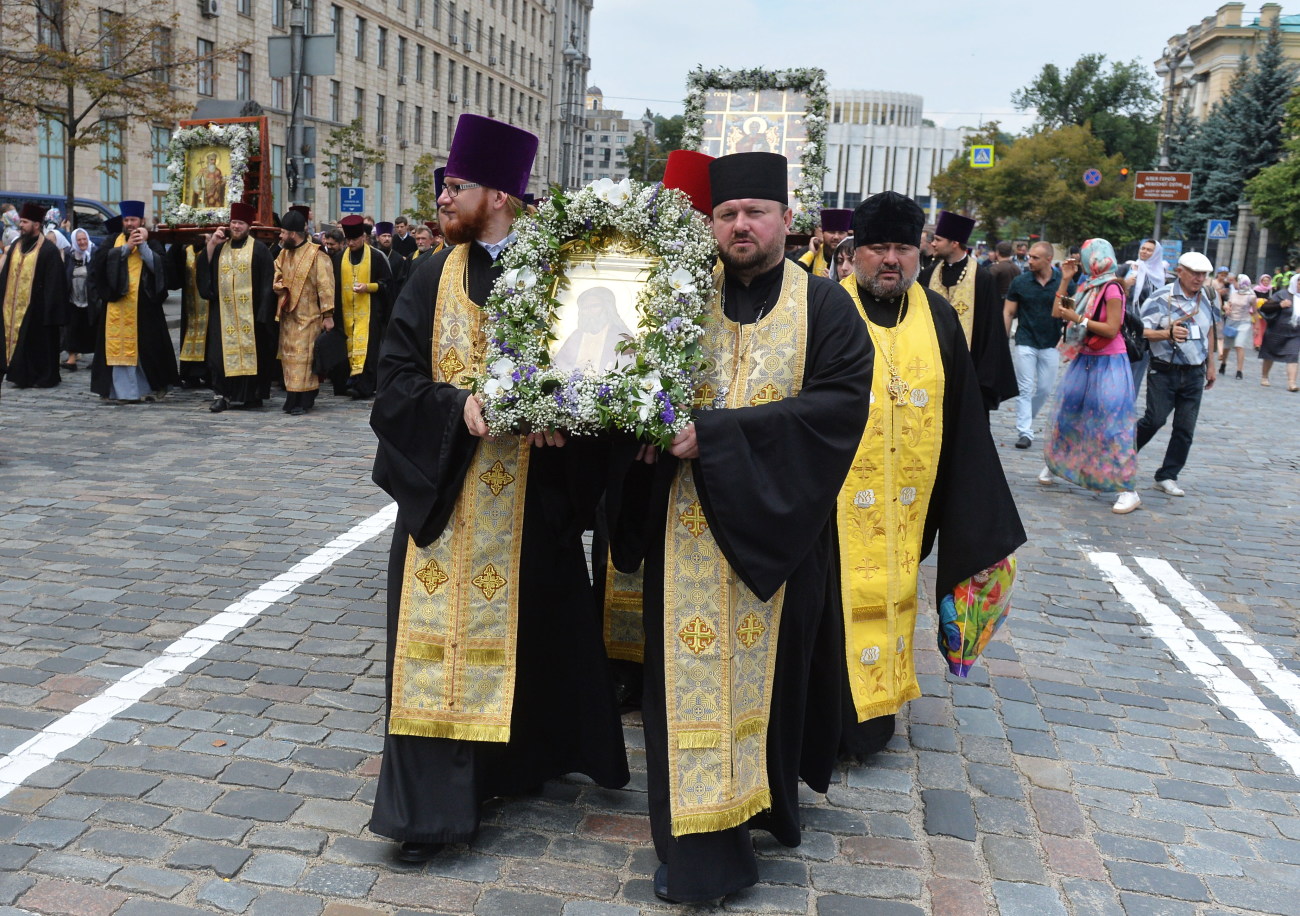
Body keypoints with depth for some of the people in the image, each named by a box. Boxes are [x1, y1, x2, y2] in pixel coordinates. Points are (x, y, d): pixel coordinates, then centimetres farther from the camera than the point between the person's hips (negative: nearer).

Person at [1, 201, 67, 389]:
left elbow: (53, 282, -12)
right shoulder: (16, 246, 12)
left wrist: (49, 308, -16)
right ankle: (21, 375, 15)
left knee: (39, 342, 0)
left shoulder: (48, 249, -9)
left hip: (36, 308, -7)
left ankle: (44, 377, 9)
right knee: (16, 339, 8)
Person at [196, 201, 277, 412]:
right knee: (221, 353, -1)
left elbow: (267, 282, -4)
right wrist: (211, 244, -4)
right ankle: (222, 395, 2)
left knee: (250, 352, 1)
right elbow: (203, 269, 5)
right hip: (223, 312, 4)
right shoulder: (220, 247, 14)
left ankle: (250, 395, 9)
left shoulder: (258, 249, 1)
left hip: (249, 312, -3)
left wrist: (262, 312, -10)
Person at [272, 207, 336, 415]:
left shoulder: (317, 255, -10)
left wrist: (328, 315, -14)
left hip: (307, 316, -7)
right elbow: (276, 278, 19)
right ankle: (293, 397, 15)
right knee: (289, 355, 8)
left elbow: (325, 286, -12)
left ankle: (303, 400, -3)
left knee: (304, 356, -7)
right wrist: (280, 286, -6)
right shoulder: (283, 254, 11)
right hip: (287, 315, 7)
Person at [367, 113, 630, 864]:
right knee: (443, 631, 1)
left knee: (529, 623, 10)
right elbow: (398, 376, -1)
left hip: (533, 492, -1)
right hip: (446, 486, 2)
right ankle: (436, 800, 11)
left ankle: (525, 756, 33)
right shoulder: (435, 280, 6)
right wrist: (460, 405, -19)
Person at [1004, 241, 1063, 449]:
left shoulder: (1063, 281, -1)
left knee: (1045, 389, 7)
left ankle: (1026, 420, 29)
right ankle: (1024, 432, -3)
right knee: (1025, 388, -3)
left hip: (1051, 344, 1)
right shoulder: (1020, 282, -1)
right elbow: (1008, 312, 3)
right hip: (1026, 341, -1)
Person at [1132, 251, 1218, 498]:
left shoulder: (1206, 297, 8)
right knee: (1154, 420, -11)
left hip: (1194, 374, 5)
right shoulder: (1161, 298, -10)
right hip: (1164, 372, -5)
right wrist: (1168, 333, -34)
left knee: (1185, 428, 3)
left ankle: (1167, 476, 11)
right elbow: (1142, 331, -17)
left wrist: (1210, 364, 24)